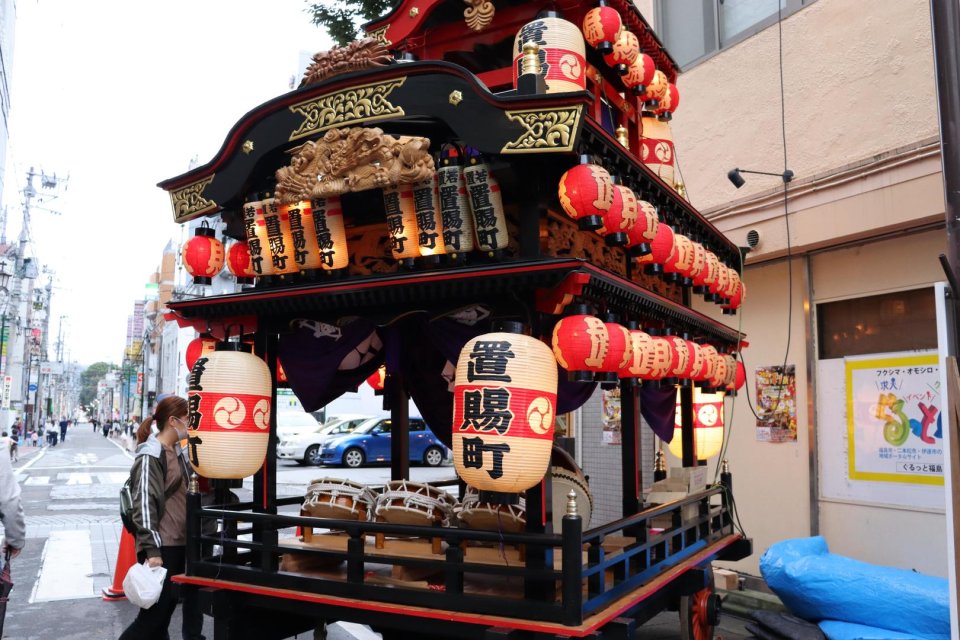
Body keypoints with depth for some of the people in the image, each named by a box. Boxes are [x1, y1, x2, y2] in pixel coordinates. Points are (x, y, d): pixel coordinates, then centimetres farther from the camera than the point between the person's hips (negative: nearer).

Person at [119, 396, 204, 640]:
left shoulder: (178, 452, 14)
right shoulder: (151, 455, -12)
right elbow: (145, 505, -18)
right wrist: (151, 550, -22)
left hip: (179, 543, 8)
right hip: (161, 547, -8)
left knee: (166, 606, 13)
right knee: (156, 609, -4)